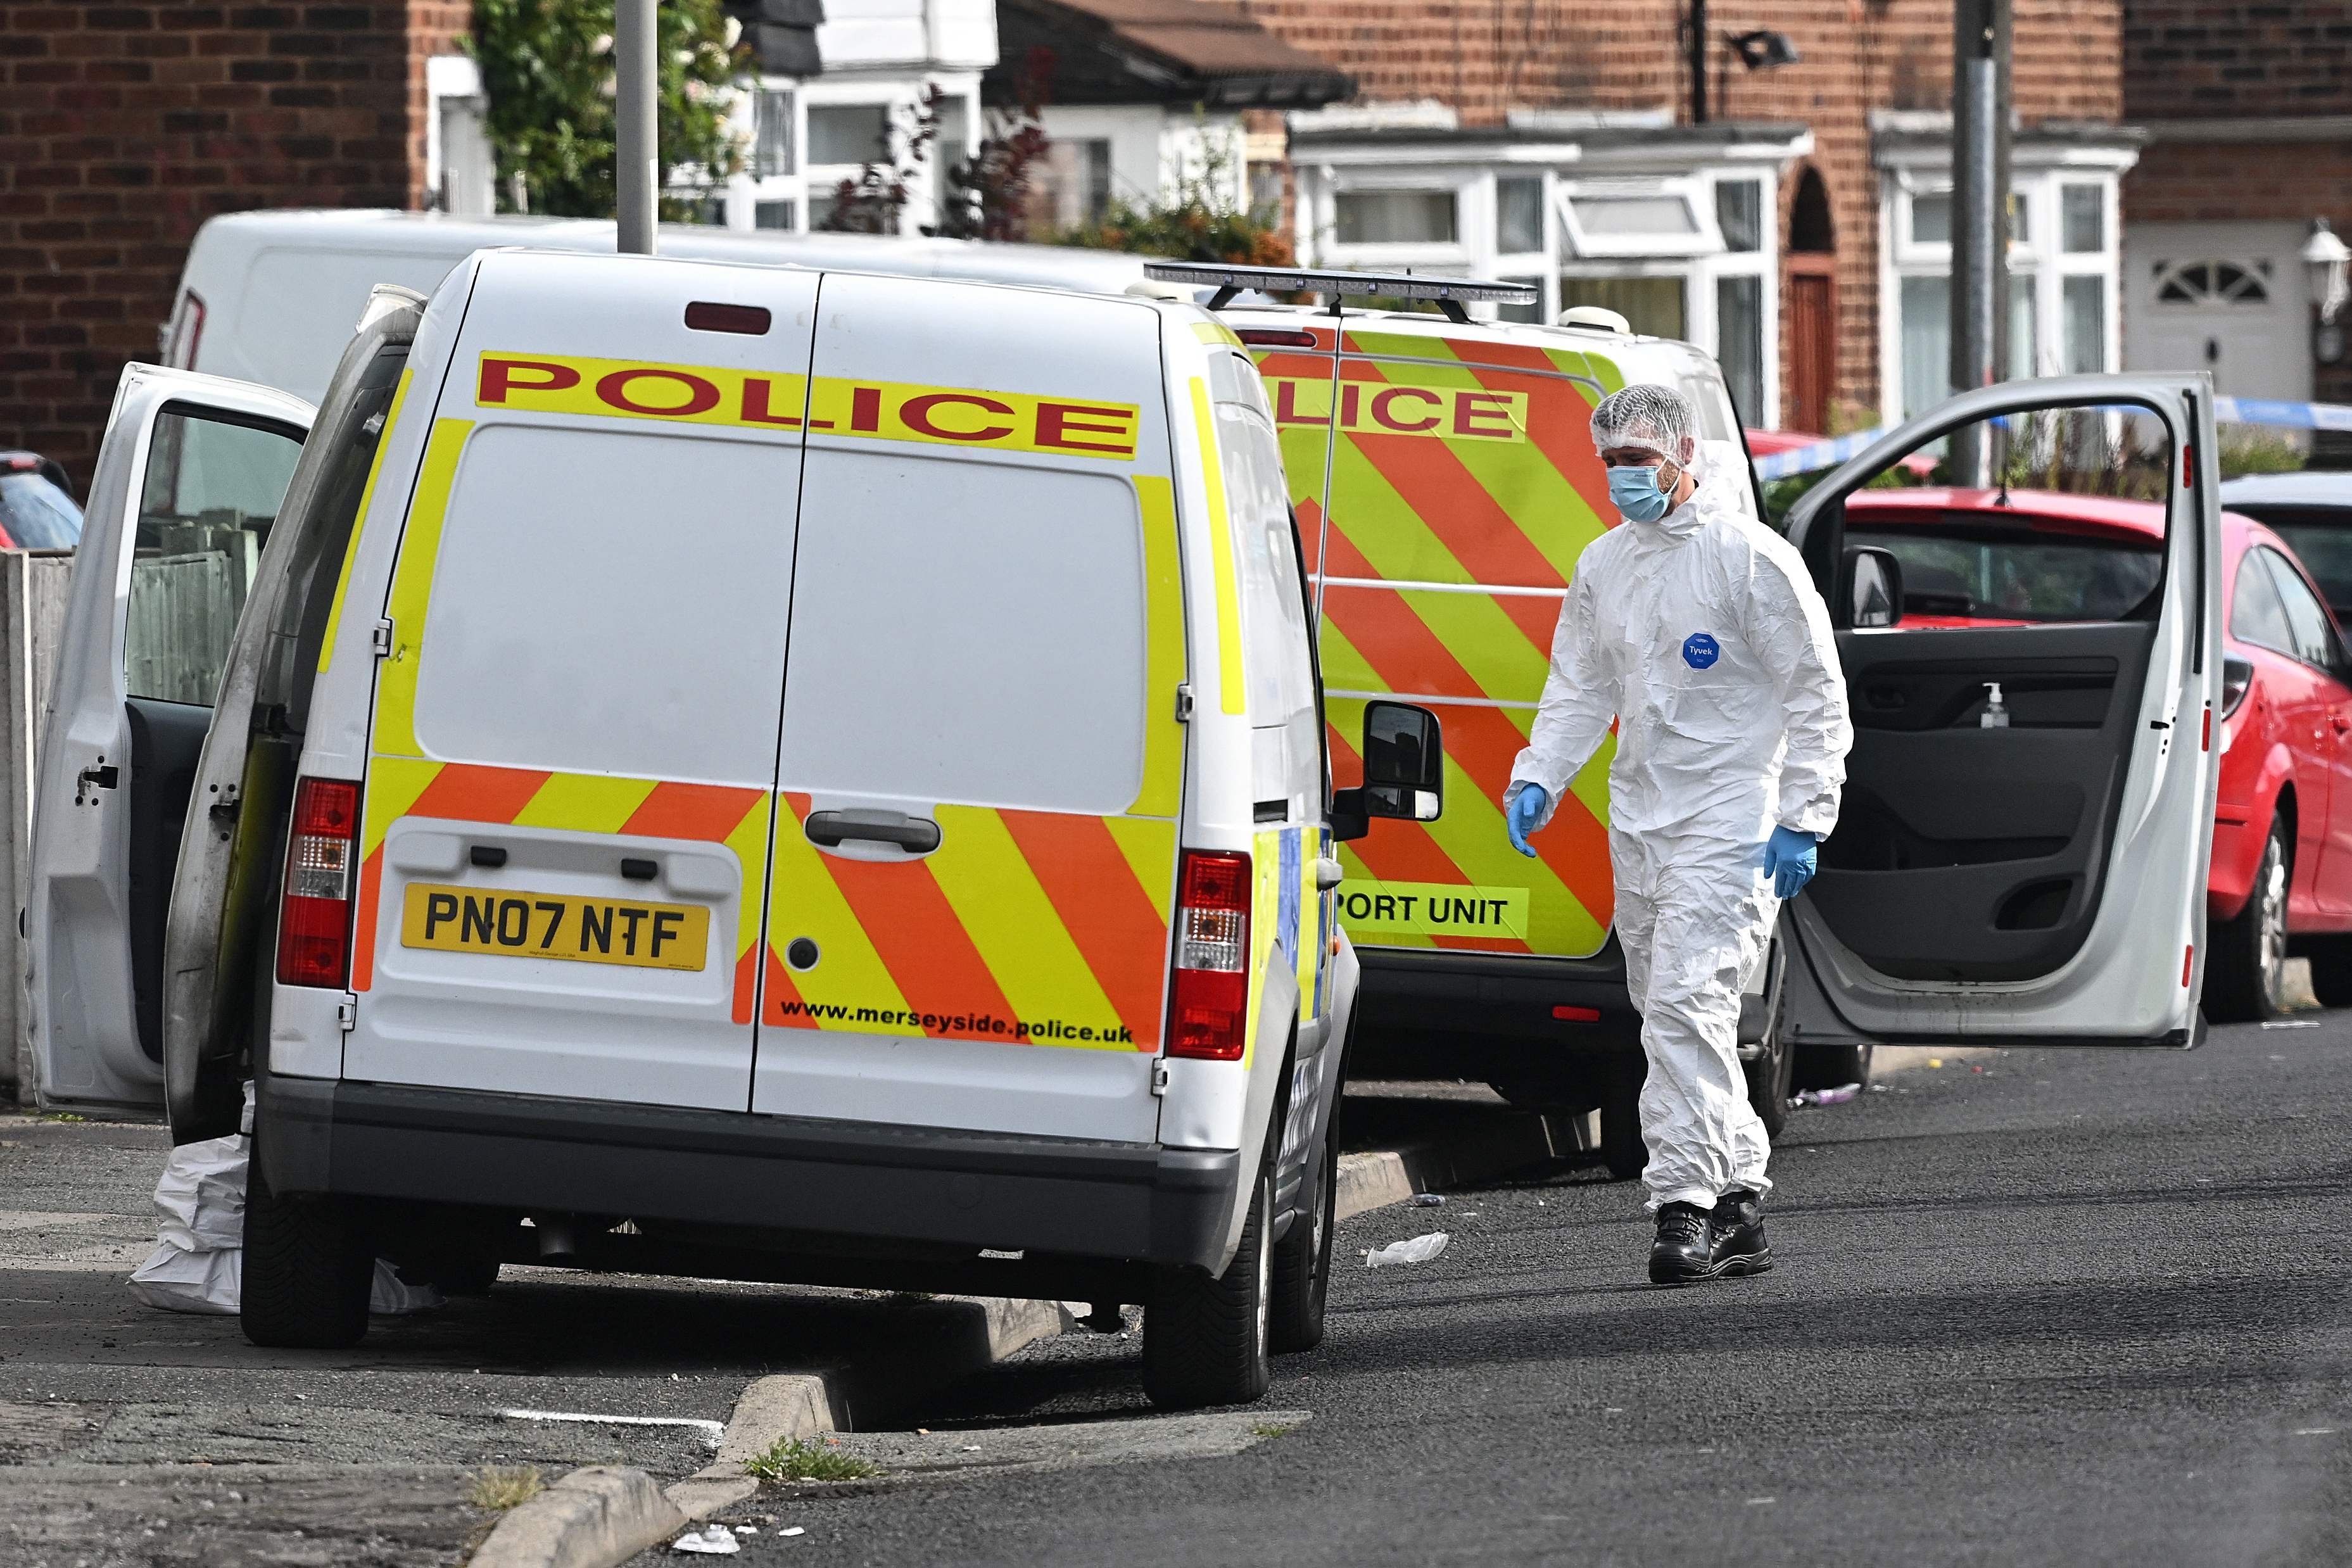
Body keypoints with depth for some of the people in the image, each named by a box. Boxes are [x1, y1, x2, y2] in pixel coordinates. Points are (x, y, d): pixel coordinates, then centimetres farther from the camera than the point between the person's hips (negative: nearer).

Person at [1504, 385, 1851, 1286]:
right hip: (1638, 821, 8)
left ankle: (1686, 1204, -19)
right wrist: (1538, 779, 3)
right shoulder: (1605, 565, 12)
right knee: (1667, 1012, 10)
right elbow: (1579, 688, 20)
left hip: (1730, 821, -8)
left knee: (1686, 1002, -18)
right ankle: (1740, 1198, 19)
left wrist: (1802, 820, -12)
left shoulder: (1751, 558, -8)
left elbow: (1816, 696, -7)